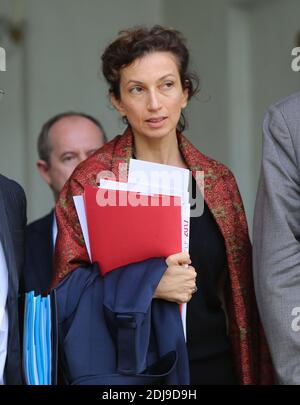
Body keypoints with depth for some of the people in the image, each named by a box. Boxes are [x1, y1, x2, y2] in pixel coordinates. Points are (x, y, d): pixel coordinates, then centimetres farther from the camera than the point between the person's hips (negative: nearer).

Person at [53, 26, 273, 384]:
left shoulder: (218, 180, 4)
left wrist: (255, 373, 3)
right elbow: (67, 285, -8)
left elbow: (240, 290, 8)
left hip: (214, 364, 3)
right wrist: (147, 285, -21)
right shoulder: (91, 179, -6)